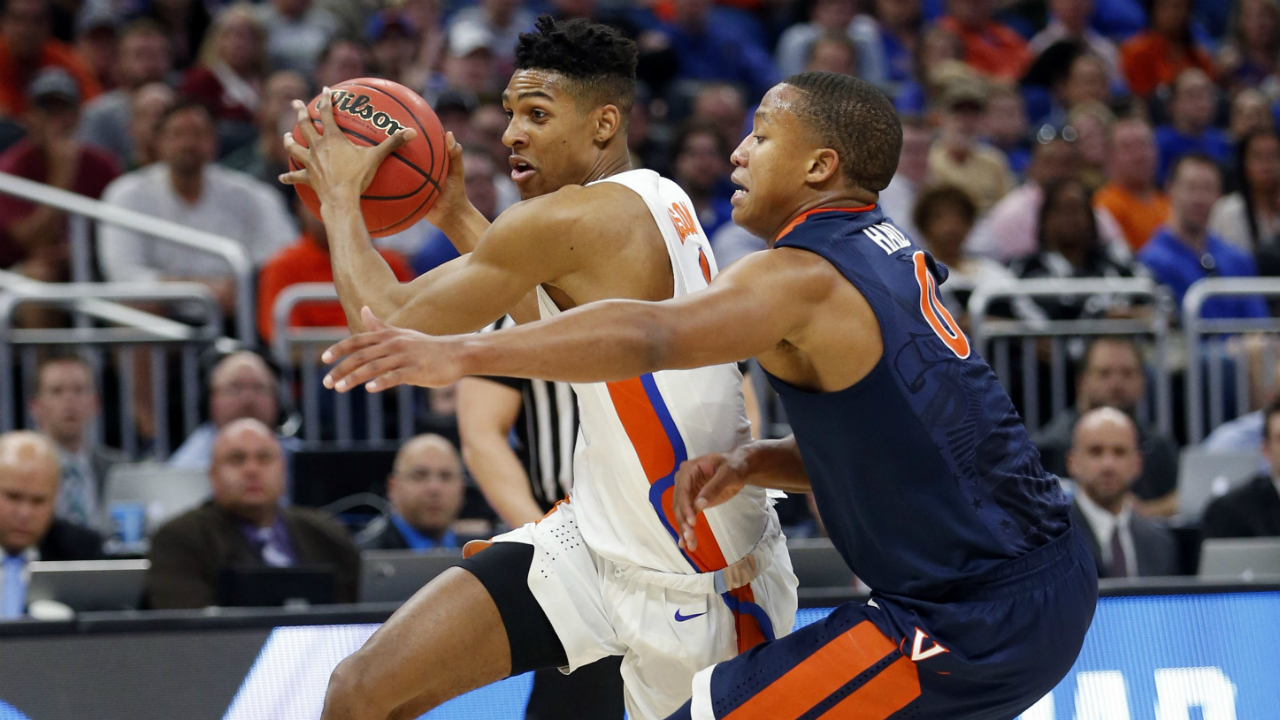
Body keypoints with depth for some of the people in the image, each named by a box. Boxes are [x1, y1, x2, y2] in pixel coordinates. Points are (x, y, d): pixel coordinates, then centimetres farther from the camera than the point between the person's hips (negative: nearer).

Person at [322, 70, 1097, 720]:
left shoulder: (806, 277, -14)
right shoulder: (892, 256, 15)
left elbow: (648, 335, -31)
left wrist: (463, 353, -40)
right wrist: (752, 465, 5)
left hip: (974, 622, -10)